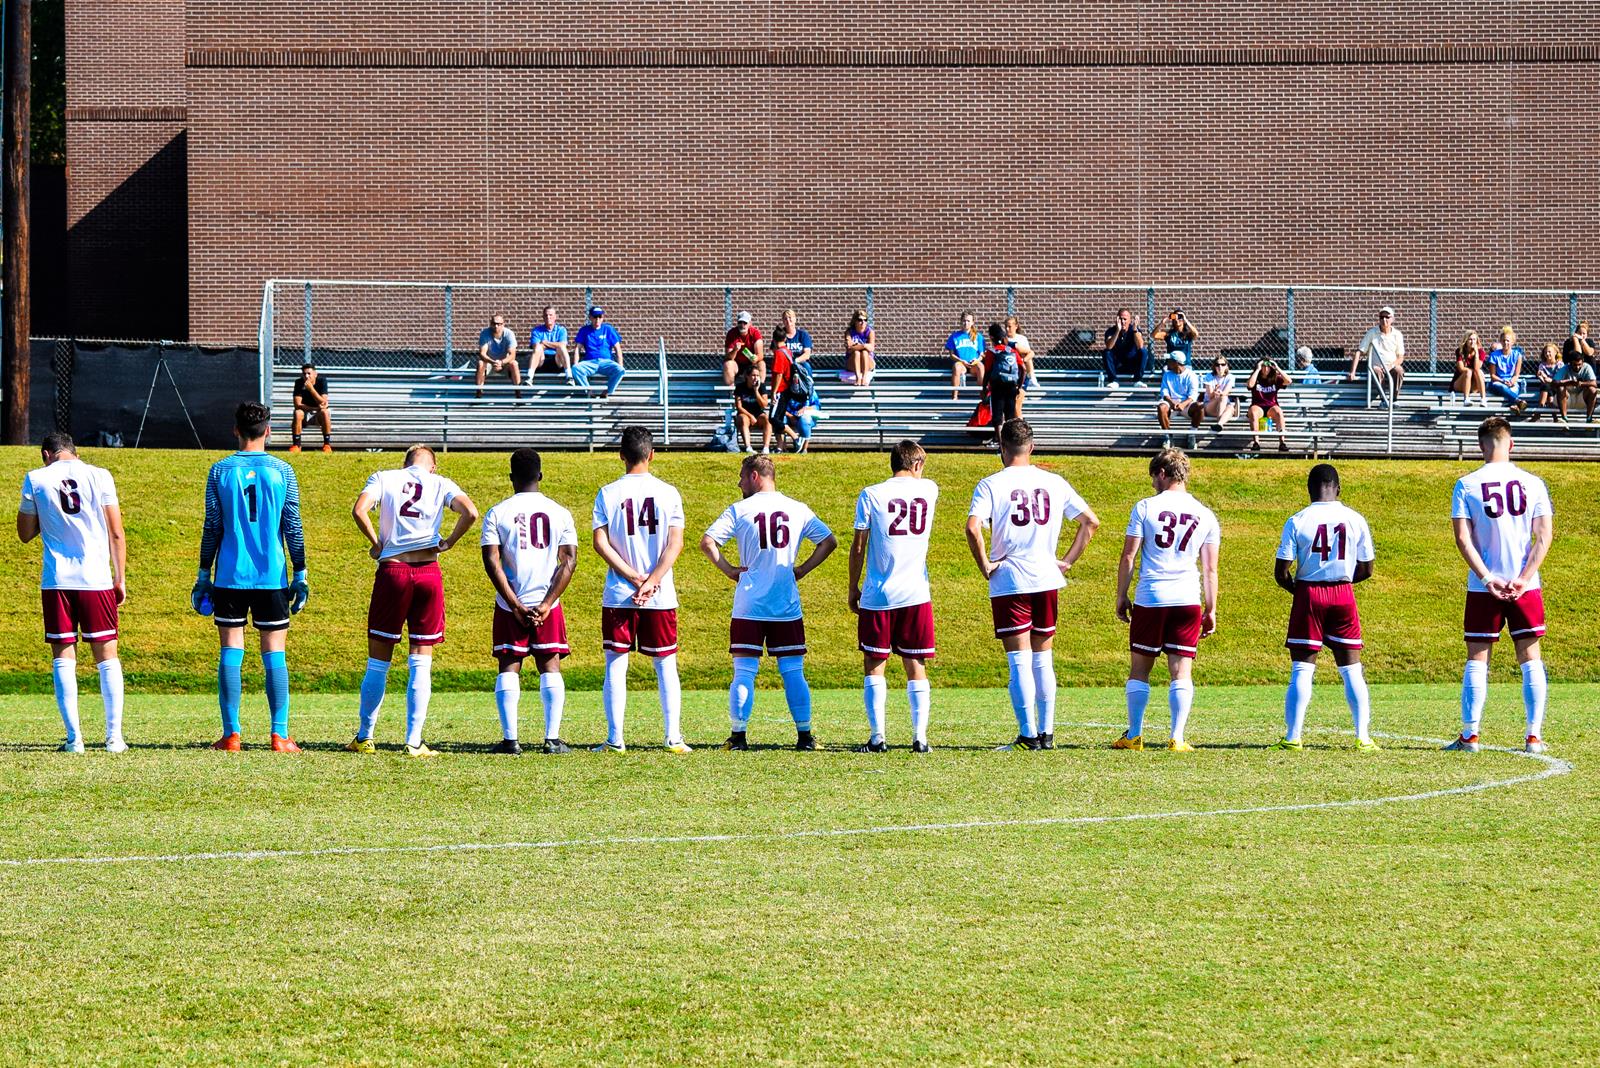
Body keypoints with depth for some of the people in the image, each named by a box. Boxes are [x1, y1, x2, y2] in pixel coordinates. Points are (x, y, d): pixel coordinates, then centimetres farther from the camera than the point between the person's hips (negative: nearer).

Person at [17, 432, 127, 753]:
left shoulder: (36, 479, 2)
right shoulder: (99, 476, 2)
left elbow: (25, 533, 10)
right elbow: (116, 533, 2)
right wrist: (121, 579, 10)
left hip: (56, 581, 0)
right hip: (96, 579, 0)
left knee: (63, 656, 4)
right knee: (107, 655, 7)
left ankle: (74, 737, -2)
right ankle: (114, 736, 3)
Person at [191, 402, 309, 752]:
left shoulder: (220, 471, 0)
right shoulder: (282, 471, 0)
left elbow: (212, 527, 1)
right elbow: (293, 527, 1)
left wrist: (203, 575, 8)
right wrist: (300, 575, 7)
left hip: (229, 576, 0)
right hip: (272, 577, 0)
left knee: (230, 651, 4)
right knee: (275, 653, 3)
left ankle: (231, 734, 0)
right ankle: (279, 736, -2)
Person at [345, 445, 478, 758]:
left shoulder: (383, 478, 7)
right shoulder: (440, 484, 9)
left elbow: (359, 511, -10)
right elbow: (470, 513, -8)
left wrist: (376, 543, 3)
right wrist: (447, 543, 5)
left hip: (391, 571, 0)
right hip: (429, 573, 0)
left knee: (378, 661, 10)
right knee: (421, 663, 4)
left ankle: (364, 737, 16)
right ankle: (414, 742, 0)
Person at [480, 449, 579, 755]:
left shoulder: (497, 513, -1)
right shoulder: (559, 513, 3)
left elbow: (492, 563, -8)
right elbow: (569, 561, -3)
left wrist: (516, 606, -8)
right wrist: (546, 605, -5)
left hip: (509, 605, -1)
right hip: (547, 603, 1)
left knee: (508, 668, 4)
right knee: (550, 667, 6)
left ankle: (510, 739, -3)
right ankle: (552, 739, -1)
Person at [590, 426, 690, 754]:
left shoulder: (608, 493, -1)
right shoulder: (668, 493, 0)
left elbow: (601, 543, -7)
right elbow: (675, 544, -6)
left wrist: (635, 579, -7)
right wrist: (650, 582, -10)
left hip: (618, 595, -1)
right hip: (662, 597, 1)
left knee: (616, 665, 4)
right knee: (666, 665, 8)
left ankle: (615, 739, -1)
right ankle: (673, 737, 3)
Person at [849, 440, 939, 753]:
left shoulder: (871, 495, -3)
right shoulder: (928, 490, 4)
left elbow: (858, 546, -2)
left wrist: (853, 588, 7)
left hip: (878, 595, -2)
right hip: (916, 594, 2)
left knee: (874, 665, 6)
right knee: (916, 666, 7)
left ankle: (877, 736, -1)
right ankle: (920, 736, 0)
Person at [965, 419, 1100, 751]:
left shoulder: (991, 485, -6)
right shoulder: (1054, 483, 6)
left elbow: (973, 527, -20)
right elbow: (1091, 521, 10)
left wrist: (985, 566, -9)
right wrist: (1068, 561, 13)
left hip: (1008, 583, -4)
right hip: (1047, 581, 4)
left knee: (1019, 661, -1)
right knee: (1044, 659, 13)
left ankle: (1028, 735, -3)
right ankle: (1047, 733, 15)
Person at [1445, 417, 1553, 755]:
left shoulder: (1466, 486, -3)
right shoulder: (1532, 483, 1)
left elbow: (1463, 539, -9)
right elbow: (1544, 536, -4)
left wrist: (1487, 578, -10)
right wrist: (1523, 579, -7)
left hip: (1484, 587, -1)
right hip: (1526, 586, 1)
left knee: (1477, 659, 6)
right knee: (1530, 658, 7)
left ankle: (1470, 735, 4)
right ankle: (1534, 736, 4)